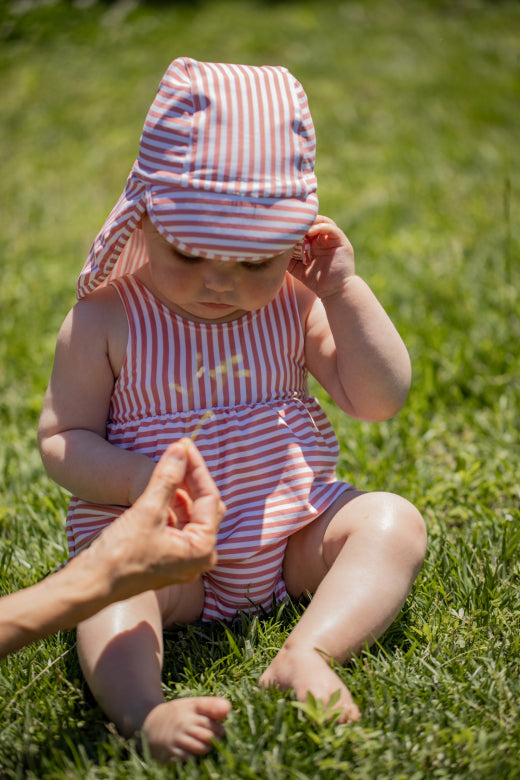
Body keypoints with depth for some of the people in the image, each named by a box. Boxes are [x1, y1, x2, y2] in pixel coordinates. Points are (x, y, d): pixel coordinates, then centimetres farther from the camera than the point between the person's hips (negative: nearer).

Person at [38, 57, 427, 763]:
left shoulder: (295, 306, -1)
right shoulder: (106, 318, -9)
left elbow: (379, 400, -3)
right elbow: (61, 438, -7)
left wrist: (343, 291, -12)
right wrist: (143, 479, -26)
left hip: (290, 532, 3)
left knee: (393, 521, -18)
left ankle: (306, 654, -35)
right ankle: (142, 708, -52)